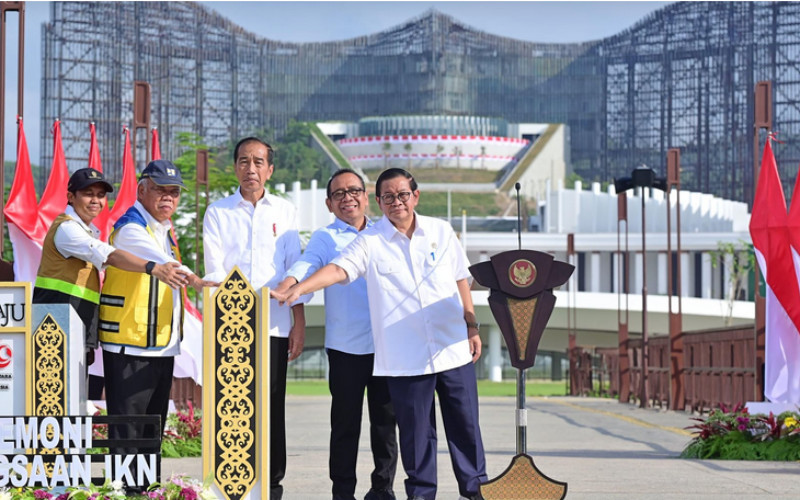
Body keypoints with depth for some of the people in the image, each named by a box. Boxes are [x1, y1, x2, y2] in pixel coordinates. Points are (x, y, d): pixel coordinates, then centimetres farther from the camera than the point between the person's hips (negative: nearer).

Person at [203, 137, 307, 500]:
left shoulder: (284, 211, 11)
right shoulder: (218, 212, 8)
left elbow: (294, 269, 10)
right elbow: (214, 270, 1)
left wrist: (299, 323, 4)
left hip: (274, 324, 1)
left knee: (271, 405, 1)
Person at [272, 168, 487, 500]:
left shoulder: (440, 231, 7)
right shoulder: (370, 242, -1)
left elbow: (461, 280, 14)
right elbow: (338, 269, -12)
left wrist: (472, 327, 12)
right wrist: (297, 290, -27)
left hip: (453, 349, 2)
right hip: (405, 357, -2)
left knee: (465, 423, 6)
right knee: (415, 429, 3)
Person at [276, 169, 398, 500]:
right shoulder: (325, 239, 2)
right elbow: (305, 265, -14)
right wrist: (283, 288, -34)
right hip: (346, 346, -3)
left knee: (385, 420, 7)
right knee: (346, 423, 2)